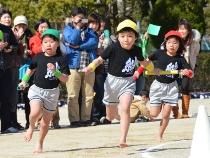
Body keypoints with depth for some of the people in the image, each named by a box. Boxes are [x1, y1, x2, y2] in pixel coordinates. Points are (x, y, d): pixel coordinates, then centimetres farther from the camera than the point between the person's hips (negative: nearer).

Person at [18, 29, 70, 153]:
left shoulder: (61, 59, -7)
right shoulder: (38, 57, 0)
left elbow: (65, 79, -10)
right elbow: (31, 69, 20)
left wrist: (55, 71, -25)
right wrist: (24, 80, 8)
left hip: (52, 92, 0)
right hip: (37, 89, 0)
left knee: (46, 121, 8)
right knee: (35, 112, -26)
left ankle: (40, 143, 29)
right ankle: (31, 127, 6)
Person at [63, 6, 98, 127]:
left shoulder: (89, 30, 17)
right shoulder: (68, 30, 9)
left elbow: (94, 42, -2)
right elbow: (72, 41, -10)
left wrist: (79, 46, -11)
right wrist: (77, 27, -7)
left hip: (89, 66, 3)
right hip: (73, 66, -3)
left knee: (89, 95, 2)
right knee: (73, 96, -5)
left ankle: (86, 118, 7)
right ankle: (74, 120, -2)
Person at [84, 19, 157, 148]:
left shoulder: (136, 50, -4)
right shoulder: (113, 48, -15)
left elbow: (144, 62, 18)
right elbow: (100, 59, -10)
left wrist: (154, 70, 28)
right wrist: (91, 67, -28)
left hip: (128, 82, 1)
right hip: (113, 81, -1)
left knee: (125, 108, -22)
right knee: (110, 117, 10)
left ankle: (123, 139, -22)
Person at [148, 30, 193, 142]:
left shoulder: (180, 59, -8)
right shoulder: (159, 53, -8)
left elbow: (191, 74, -11)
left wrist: (187, 72, -33)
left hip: (171, 87, 0)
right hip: (158, 85, 0)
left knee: (166, 115, 1)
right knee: (153, 114, -3)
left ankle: (160, 136, 19)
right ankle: (159, 105, 31)